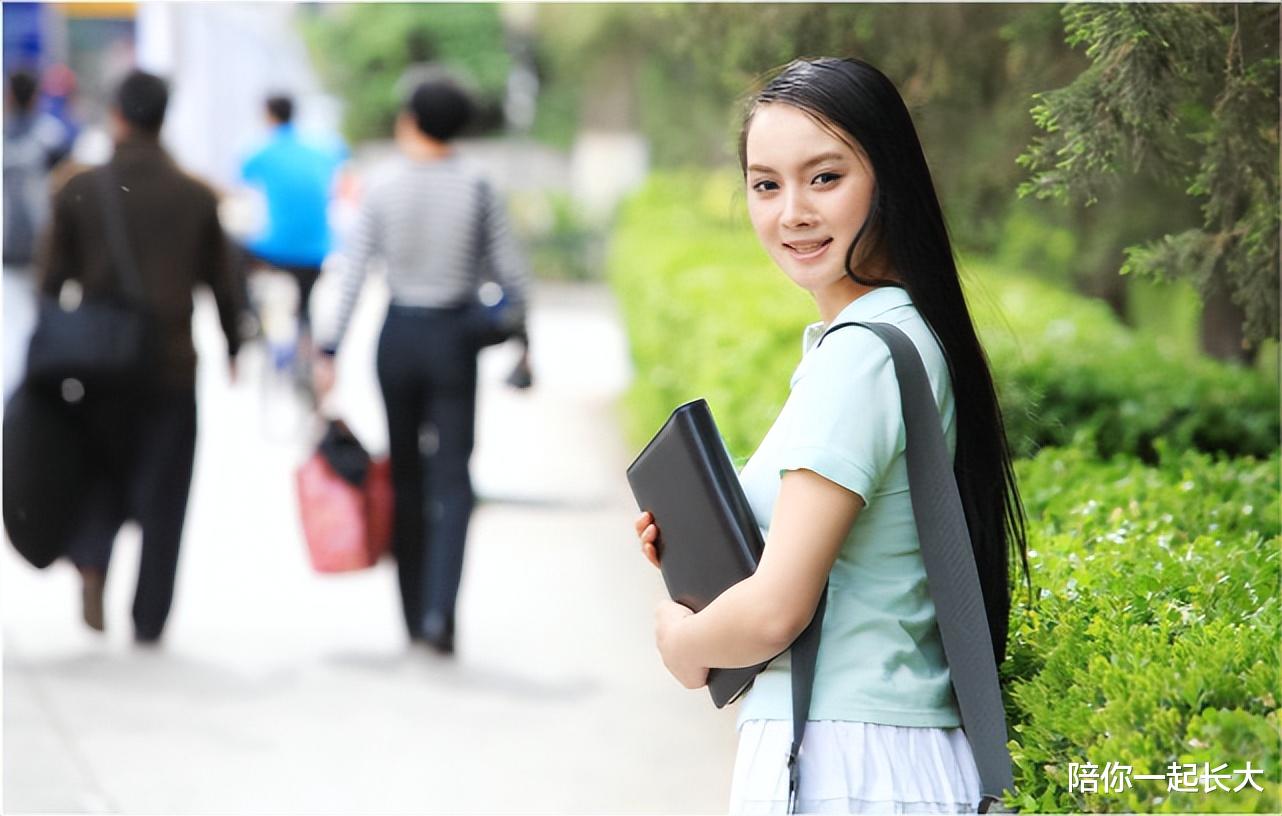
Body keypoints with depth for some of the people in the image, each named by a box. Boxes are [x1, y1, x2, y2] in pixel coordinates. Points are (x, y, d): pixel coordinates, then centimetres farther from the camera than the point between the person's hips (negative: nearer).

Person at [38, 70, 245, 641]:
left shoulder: (78, 192, -3)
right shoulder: (196, 197, -2)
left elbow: (52, 279, 1)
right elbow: (223, 284, 4)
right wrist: (232, 349, 18)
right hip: (172, 368, -1)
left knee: (103, 471, 20)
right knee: (161, 497, 6)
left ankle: (91, 559, -6)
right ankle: (148, 622, 6)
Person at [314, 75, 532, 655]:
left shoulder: (382, 186, -4)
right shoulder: (475, 187, -5)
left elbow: (351, 274, -6)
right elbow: (508, 270, -2)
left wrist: (329, 351, -2)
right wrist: (517, 327, 13)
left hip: (399, 334, 1)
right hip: (455, 334, -1)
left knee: (405, 474, 13)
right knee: (451, 478, -1)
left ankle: (414, 614, 18)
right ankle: (439, 611, -18)